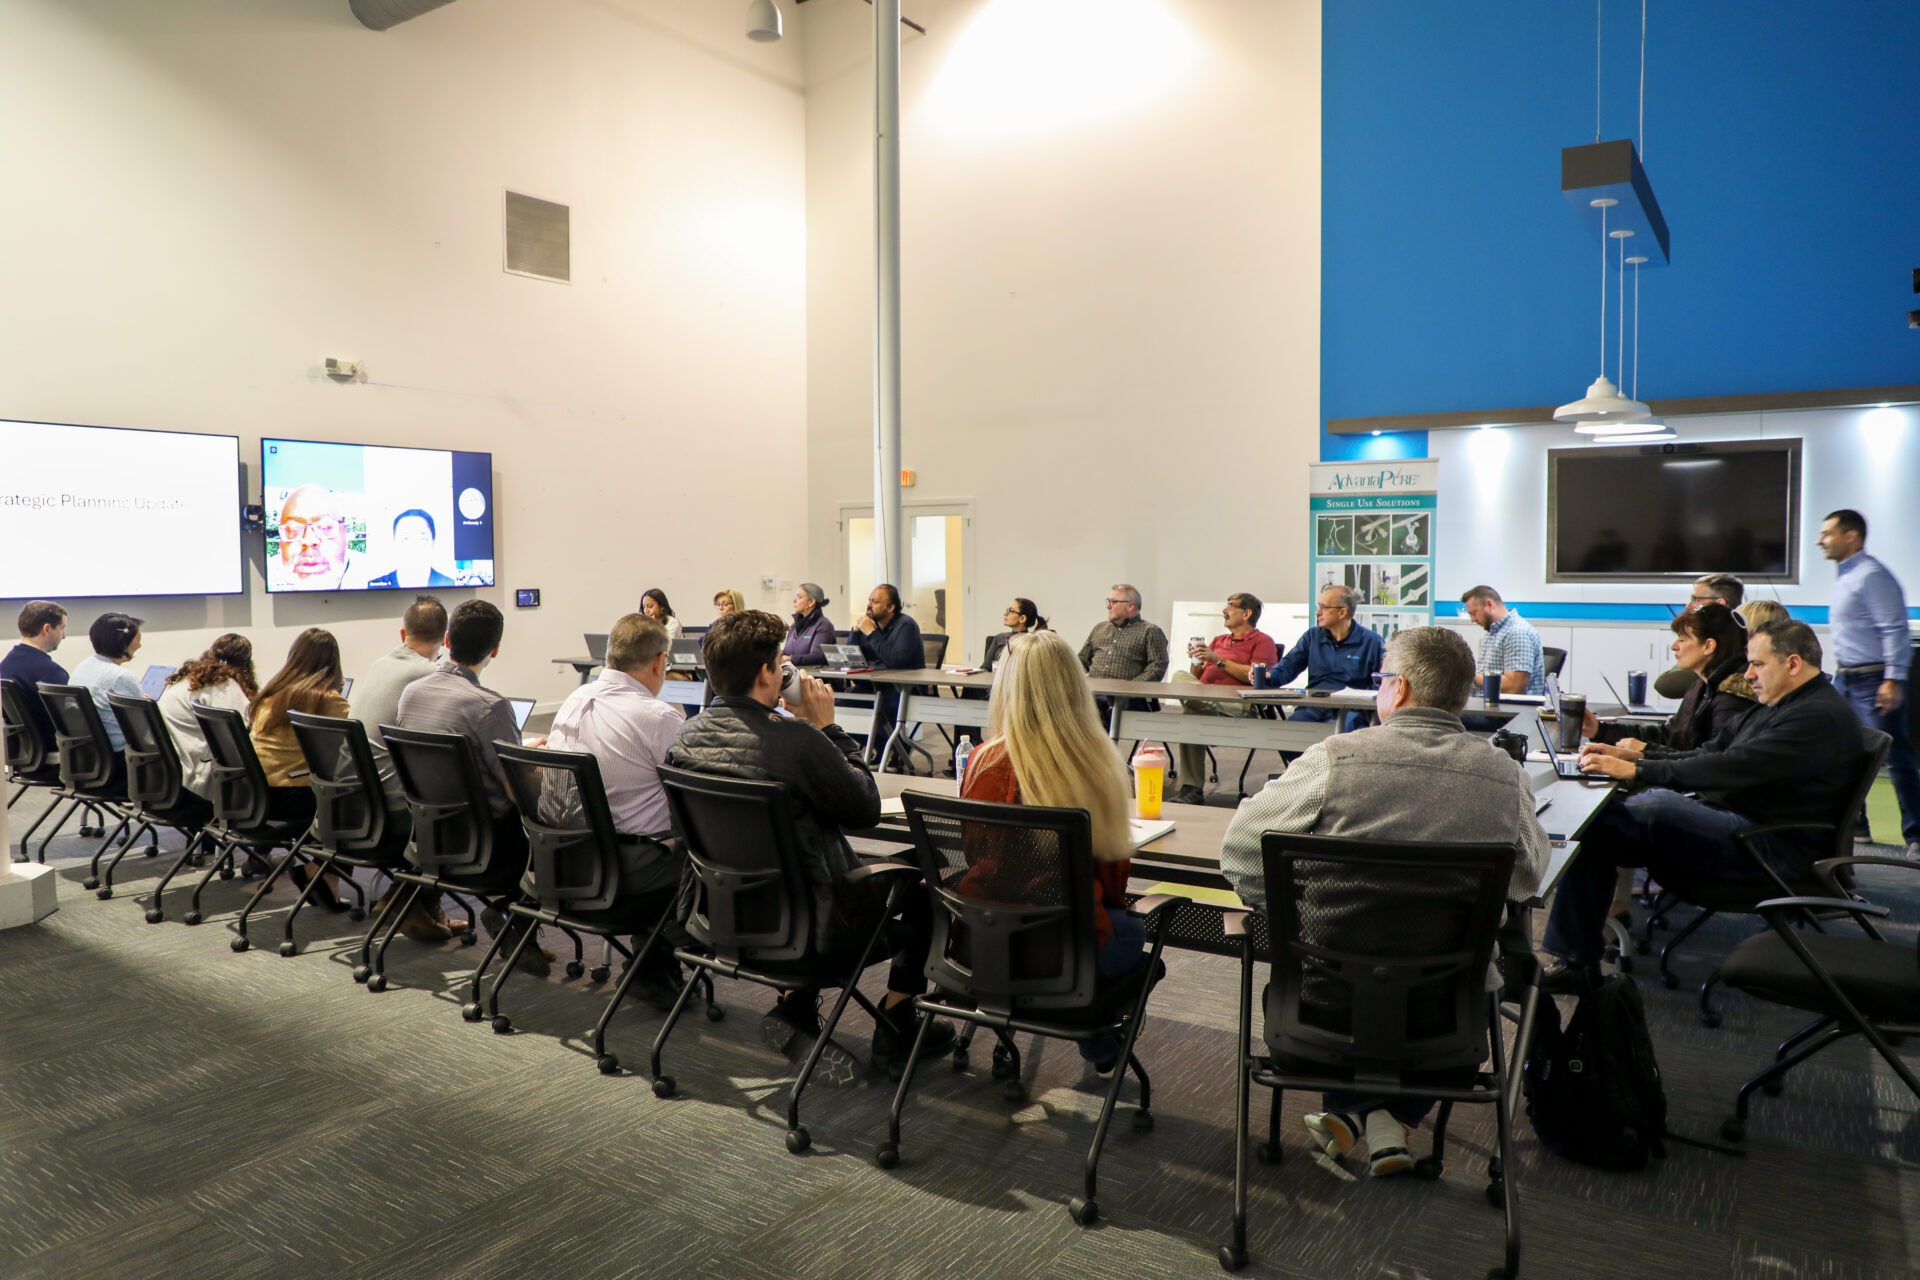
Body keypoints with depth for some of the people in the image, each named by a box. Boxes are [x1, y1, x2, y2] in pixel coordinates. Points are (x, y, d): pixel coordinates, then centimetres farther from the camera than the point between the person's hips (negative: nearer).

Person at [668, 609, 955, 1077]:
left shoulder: (688, 735, -7)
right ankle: (896, 1026, 27)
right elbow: (867, 809, -15)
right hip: (805, 921, -7)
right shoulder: (796, 739, -28)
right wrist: (827, 727, -10)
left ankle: (793, 1008, 26)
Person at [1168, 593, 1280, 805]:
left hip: (1238, 704, -6)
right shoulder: (1218, 641, 34)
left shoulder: (1263, 641, 13)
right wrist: (1196, 661, 7)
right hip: (1203, 697, 7)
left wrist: (1219, 660, -6)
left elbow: (1256, 678, -5)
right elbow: (1197, 677, 29)